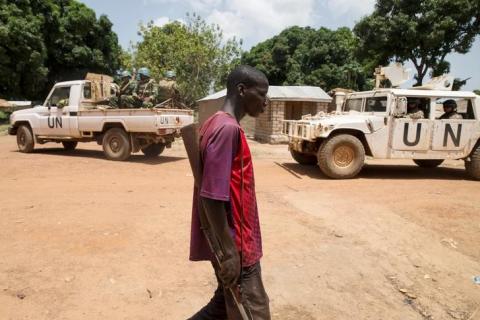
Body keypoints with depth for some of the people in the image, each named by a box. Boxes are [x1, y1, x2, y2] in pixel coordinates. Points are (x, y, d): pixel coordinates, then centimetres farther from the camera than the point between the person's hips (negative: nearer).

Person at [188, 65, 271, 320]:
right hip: (236, 244, -9)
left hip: (231, 240, 9)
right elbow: (213, 196, -25)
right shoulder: (228, 128, -21)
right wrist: (229, 251, -20)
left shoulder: (217, 123, 10)